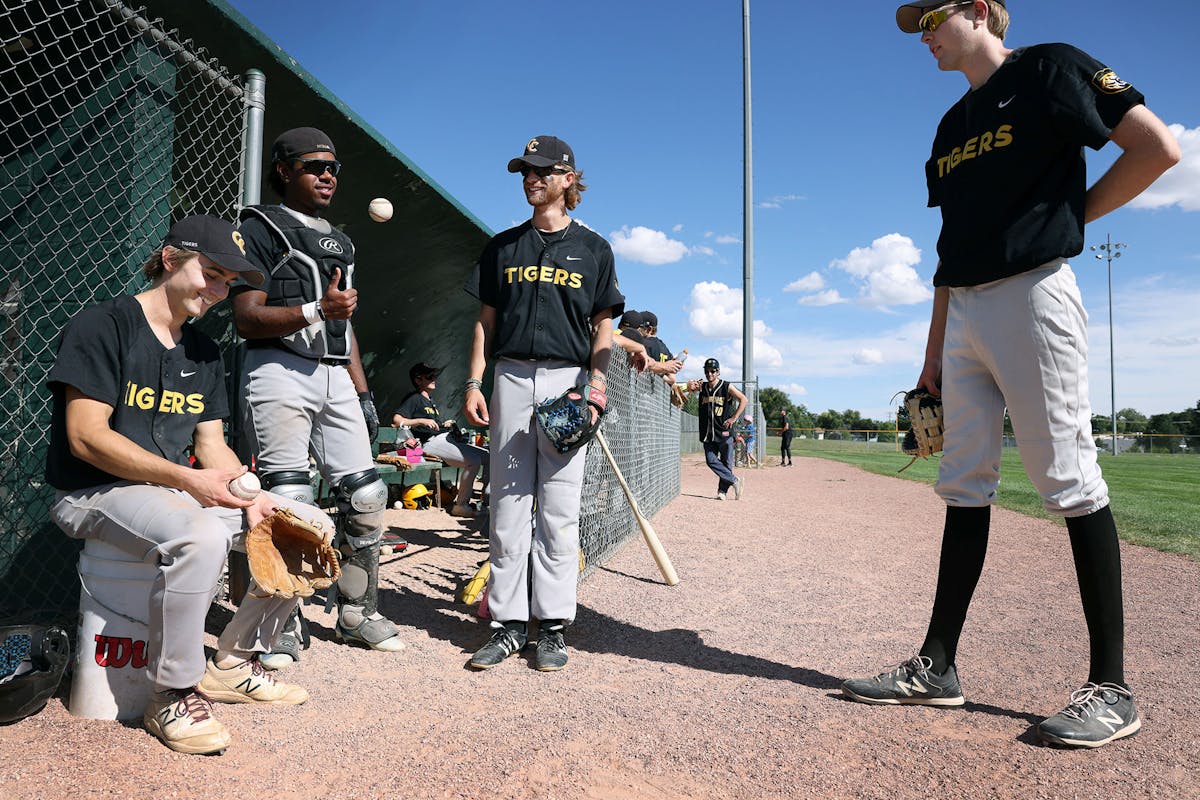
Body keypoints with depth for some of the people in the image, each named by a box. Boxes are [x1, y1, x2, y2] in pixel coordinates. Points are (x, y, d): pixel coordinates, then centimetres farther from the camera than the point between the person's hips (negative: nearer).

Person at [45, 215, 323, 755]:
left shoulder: (204, 352, 13)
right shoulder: (103, 325, -9)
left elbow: (211, 443, 10)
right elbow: (86, 437, -17)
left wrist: (250, 495, -9)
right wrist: (187, 479, -26)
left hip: (183, 489, 8)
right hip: (95, 491, -7)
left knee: (310, 524, -4)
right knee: (203, 535, -38)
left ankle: (233, 663, 7)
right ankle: (172, 695, -16)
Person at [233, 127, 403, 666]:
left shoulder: (339, 243, 24)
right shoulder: (261, 228, 3)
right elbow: (246, 317, -7)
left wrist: (362, 394, 17)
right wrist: (317, 309, -20)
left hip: (336, 378, 6)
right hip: (280, 371, -6)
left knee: (366, 494, 1)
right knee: (289, 499, -9)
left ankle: (357, 611, 15)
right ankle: (284, 625, 4)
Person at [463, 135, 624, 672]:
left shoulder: (592, 248, 11)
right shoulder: (504, 245, 17)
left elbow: (603, 327, 7)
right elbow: (486, 320, 15)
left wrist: (594, 386, -7)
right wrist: (474, 382, 3)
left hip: (568, 381, -2)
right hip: (511, 380, 2)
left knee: (558, 511, -2)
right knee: (508, 507, 2)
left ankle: (552, 626, 7)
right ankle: (508, 623, 9)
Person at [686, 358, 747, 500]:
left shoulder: (727, 387, -2)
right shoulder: (702, 386, 8)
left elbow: (743, 399, 0)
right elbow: (689, 387, -4)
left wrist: (734, 418, -6)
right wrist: (691, 385, -28)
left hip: (724, 431, -3)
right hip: (708, 433, 4)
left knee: (726, 463, 0)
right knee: (711, 461, -1)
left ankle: (722, 491, 11)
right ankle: (735, 481, 10)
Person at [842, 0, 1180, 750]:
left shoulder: (1051, 68, 3)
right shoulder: (953, 126, 23)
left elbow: (1160, 148, -6)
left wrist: (1072, 214, -1)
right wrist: (934, 351, 16)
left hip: (1033, 294, -7)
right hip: (966, 313, 8)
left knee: (1071, 481, -7)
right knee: (965, 487, 5)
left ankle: (1112, 688, 3)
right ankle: (938, 666, 11)